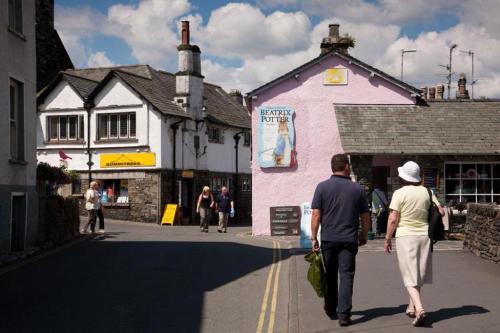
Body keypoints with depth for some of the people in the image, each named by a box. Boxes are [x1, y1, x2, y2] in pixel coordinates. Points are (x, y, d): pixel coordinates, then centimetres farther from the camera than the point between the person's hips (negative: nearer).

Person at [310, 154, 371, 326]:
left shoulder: (322, 187, -2)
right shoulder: (357, 189, 1)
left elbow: (316, 215, -6)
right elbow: (365, 216, 7)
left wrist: (314, 237, 0)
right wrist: (364, 235, 21)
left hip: (328, 239, 1)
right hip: (349, 239, -1)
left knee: (330, 276, 14)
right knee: (346, 276, 0)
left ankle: (331, 310, 26)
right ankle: (344, 314, -6)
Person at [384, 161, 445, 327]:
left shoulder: (399, 193, -9)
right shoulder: (426, 192, 3)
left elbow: (393, 219, -11)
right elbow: (440, 212, 2)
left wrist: (387, 239, -2)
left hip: (405, 236, -4)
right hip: (424, 235, 4)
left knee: (410, 276, -2)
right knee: (418, 274, 17)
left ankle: (419, 309, -18)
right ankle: (411, 307, 29)